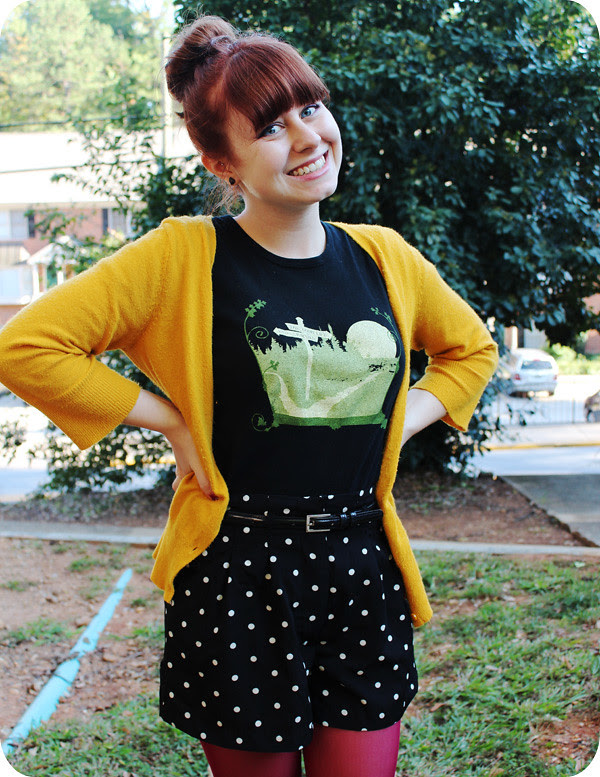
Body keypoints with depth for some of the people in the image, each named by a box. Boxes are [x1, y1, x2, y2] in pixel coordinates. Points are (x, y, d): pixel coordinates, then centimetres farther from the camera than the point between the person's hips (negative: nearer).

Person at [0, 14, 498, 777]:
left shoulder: (384, 257, 5)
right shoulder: (183, 256, -9)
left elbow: (470, 347, 22)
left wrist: (404, 421, 6)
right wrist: (171, 420, -11)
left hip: (363, 566, 4)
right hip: (237, 573, -3)